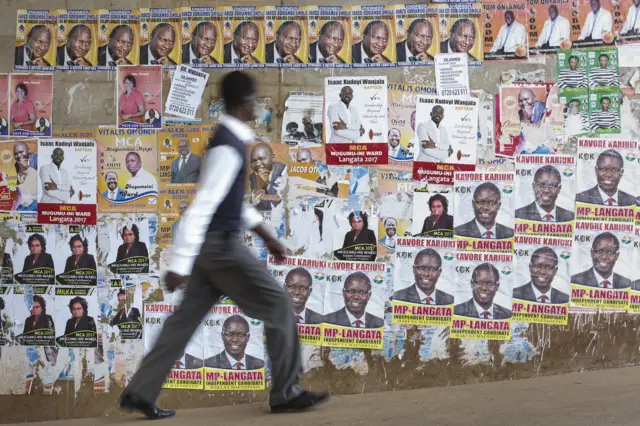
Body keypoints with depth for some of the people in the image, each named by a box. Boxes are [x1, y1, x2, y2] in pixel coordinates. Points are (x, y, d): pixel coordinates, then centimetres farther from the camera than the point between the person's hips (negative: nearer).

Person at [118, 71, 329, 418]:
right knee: (277, 305, 0)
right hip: (221, 245, -10)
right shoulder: (228, 148, -21)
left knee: (186, 318, 11)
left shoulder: (230, 139, 11)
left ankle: (139, 392, 16)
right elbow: (202, 205, -25)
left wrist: (265, 233, 23)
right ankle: (286, 393, 10)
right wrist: (179, 263, -27)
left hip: (213, 244, 10)